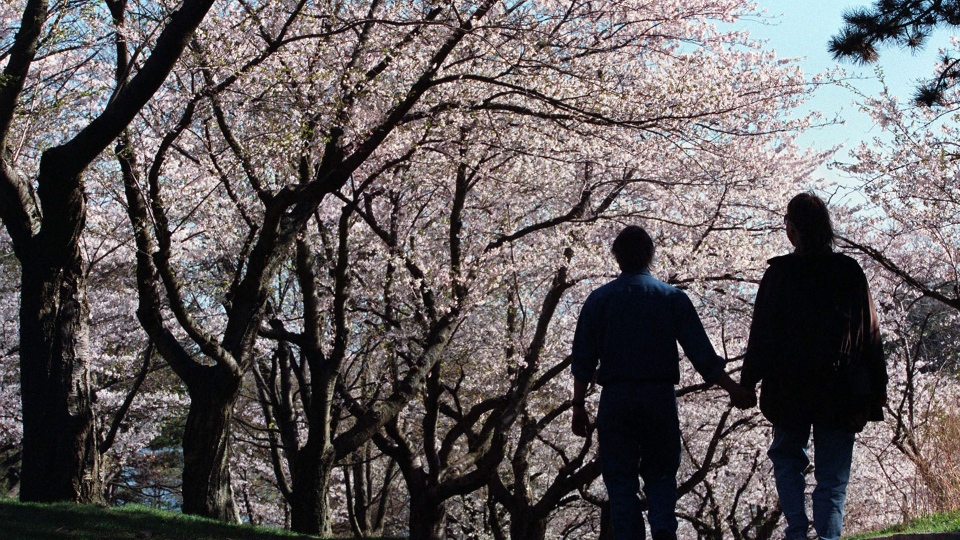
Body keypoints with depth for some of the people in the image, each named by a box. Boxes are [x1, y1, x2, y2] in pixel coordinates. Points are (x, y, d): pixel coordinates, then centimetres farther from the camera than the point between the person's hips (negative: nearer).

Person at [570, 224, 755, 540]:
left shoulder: (599, 300, 3)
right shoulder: (673, 298, 3)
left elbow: (583, 360, 0)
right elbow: (702, 355, 0)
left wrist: (578, 407, 7)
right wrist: (735, 391, 10)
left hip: (615, 398, 0)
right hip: (661, 396, 1)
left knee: (620, 480, 7)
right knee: (660, 473, 12)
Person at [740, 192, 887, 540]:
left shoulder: (779, 274, -8)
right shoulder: (851, 273, 0)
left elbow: (762, 333, -6)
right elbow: (871, 334, 3)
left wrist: (748, 381, 2)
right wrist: (877, 388, 9)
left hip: (790, 390, -1)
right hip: (842, 392, 1)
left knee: (786, 458, 18)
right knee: (832, 477, 7)